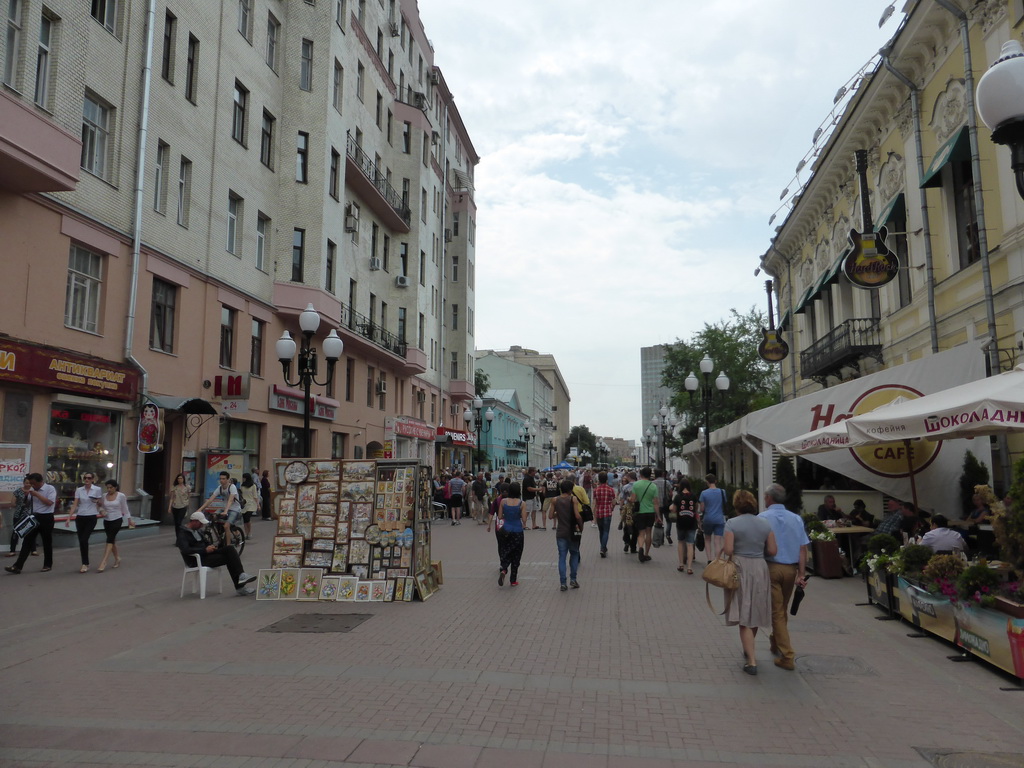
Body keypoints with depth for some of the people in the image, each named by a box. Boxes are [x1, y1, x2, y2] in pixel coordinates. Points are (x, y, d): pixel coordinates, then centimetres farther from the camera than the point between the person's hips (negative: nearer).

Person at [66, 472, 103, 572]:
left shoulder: (97, 490, -2)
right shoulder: (79, 490, 4)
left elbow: (100, 504, 7)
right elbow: (74, 505, 2)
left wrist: (97, 501, -16)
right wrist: (69, 518, -7)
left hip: (91, 518, -3)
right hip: (80, 518, 3)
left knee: (84, 540, -13)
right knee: (81, 541, 4)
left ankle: (85, 564, -4)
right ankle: (85, 564, 15)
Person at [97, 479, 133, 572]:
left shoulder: (121, 496, -5)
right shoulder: (104, 496, 4)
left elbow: (125, 509, 2)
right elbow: (102, 507, 14)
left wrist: (130, 520, 3)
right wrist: (102, 512, -9)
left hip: (117, 520, -5)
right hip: (107, 521, 5)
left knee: (110, 539, -13)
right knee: (112, 540, 12)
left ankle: (103, 562, -16)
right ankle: (117, 558, 30)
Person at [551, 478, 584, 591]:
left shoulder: (555, 500, 0)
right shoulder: (573, 499, -8)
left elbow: (551, 516, -2)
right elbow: (577, 516, -16)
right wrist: (581, 527, -2)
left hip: (560, 533, 2)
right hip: (572, 532, -2)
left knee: (562, 557, 6)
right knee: (574, 554, 18)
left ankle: (562, 583, 1)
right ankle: (573, 579, 14)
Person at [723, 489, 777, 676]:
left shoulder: (732, 524, -10)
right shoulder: (765, 524, 2)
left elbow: (728, 550, -16)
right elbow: (772, 551, 1)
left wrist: (723, 547, 5)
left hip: (740, 569, -4)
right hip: (760, 569, 4)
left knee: (743, 617, 1)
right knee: (755, 612, 20)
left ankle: (752, 661, -2)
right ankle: (749, 650, 40)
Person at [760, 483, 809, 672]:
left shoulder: (763, 518, -9)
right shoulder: (796, 519, 5)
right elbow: (803, 548, -1)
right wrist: (801, 574, -1)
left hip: (771, 568, -4)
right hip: (791, 569, 5)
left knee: (777, 612, 2)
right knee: (782, 610, 21)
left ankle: (787, 656, -2)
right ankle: (776, 644, 37)